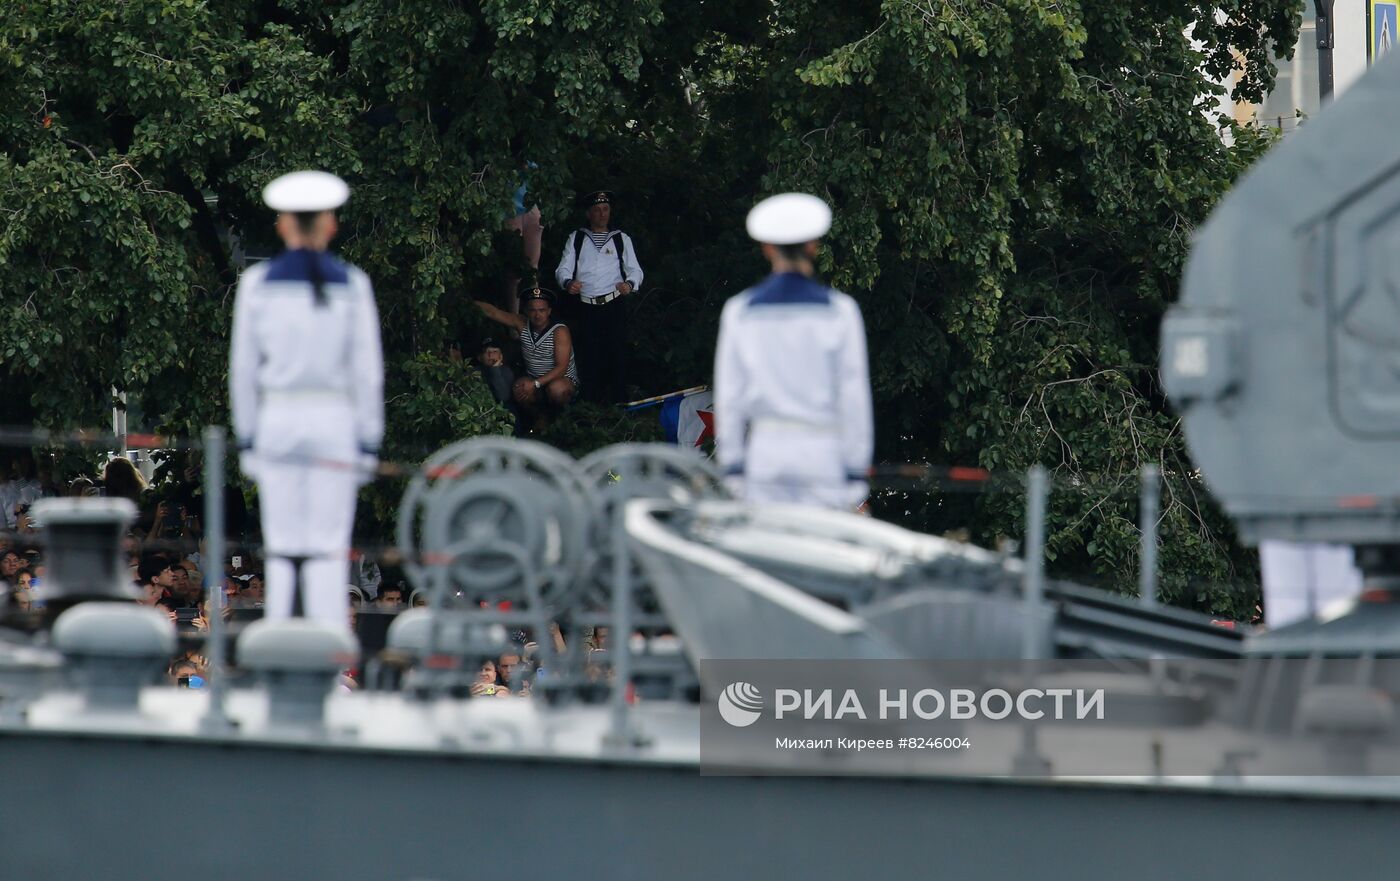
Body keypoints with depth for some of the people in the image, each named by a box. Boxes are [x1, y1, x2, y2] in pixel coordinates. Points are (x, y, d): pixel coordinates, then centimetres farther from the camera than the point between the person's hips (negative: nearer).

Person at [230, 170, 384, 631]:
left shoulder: (258, 283, 1)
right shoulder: (350, 283, -1)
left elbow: (243, 367, 3)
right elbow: (367, 370, -1)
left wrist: (247, 438, 10)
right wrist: (368, 442, 4)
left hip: (276, 420, 1)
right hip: (334, 420, -1)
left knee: (281, 550, 5)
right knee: (329, 550, -1)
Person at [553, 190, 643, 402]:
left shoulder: (621, 239, 14)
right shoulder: (576, 239, 15)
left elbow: (635, 270, 10)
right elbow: (563, 269, 8)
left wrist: (629, 284, -14)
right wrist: (567, 283, -16)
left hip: (614, 307, -1)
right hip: (586, 309, 1)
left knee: (617, 355, -7)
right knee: (590, 357, -2)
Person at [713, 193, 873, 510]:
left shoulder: (740, 311, 2)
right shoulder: (838, 310, -2)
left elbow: (729, 398, 4)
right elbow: (854, 394, -1)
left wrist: (732, 471, 9)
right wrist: (856, 476, 3)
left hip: (764, 451, 2)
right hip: (822, 454, -2)